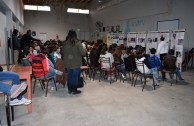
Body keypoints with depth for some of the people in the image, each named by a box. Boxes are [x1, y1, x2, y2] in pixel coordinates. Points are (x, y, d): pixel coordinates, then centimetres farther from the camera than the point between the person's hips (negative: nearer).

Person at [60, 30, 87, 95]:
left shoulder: (65, 43, -1)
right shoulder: (78, 43, -15)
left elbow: (61, 52, 9)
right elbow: (83, 53, -14)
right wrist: (85, 51, 7)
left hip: (67, 63, 4)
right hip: (76, 63, -4)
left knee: (69, 76, 15)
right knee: (75, 76, 6)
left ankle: (70, 89, 25)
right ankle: (74, 90, 16)